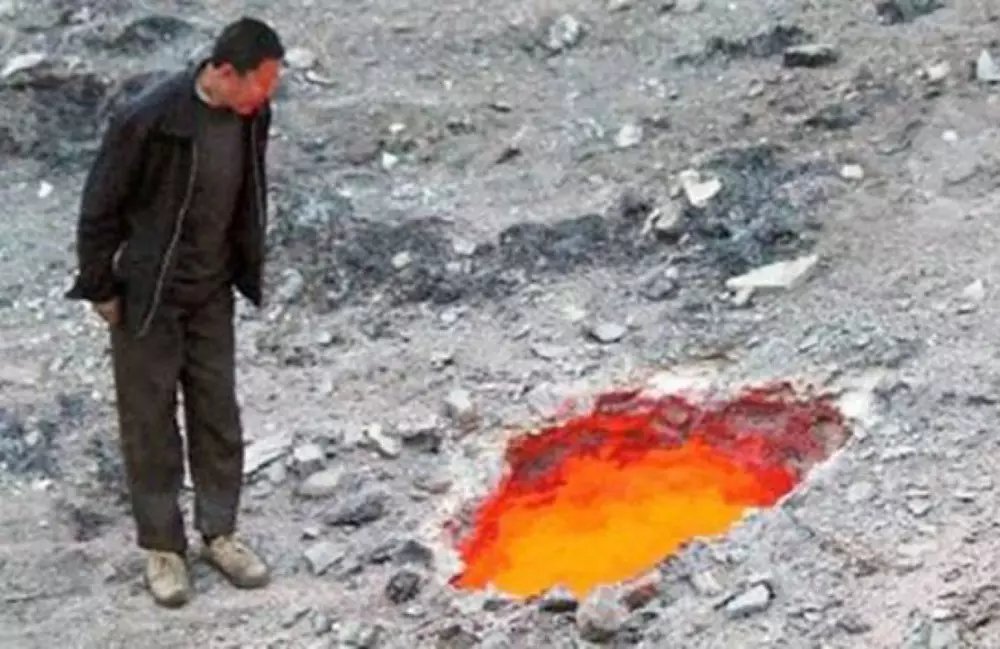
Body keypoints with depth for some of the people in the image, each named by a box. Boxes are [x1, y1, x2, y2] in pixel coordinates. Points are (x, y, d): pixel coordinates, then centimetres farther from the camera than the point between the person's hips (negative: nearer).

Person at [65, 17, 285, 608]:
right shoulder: (150, 120, -26)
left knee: (218, 413, 12)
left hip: (212, 293, 5)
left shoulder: (251, 115, -7)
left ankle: (220, 532, 27)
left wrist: (248, 270, 13)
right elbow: (101, 207, -15)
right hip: (148, 296, -5)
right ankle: (163, 547, 19)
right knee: (150, 419, 6)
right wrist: (101, 289, -9)